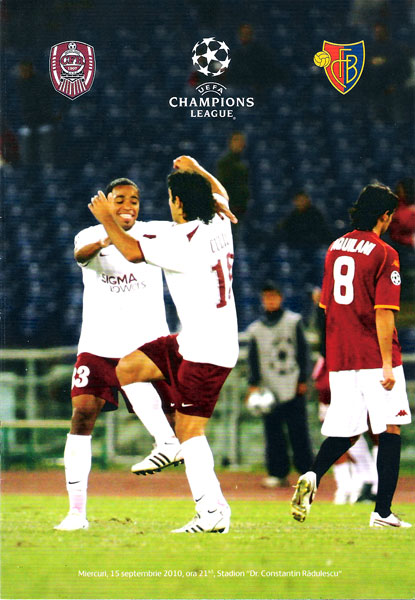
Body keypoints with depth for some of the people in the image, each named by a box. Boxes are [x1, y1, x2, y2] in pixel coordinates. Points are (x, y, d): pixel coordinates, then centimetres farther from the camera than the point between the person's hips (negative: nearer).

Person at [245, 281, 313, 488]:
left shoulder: (293, 321, 7)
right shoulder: (256, 328, 12)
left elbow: (302, 351, 4)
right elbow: (253, 359, 9)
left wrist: (303, 380, -2)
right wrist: (253, 384, -3)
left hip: (292, 386, -2)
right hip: (269, 389, 2)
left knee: (298, 429, -5)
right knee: (273, 431, -1)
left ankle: (306, 471, -1)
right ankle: (278, 473, 2)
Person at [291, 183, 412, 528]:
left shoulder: (335, 249, 12)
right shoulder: (384, 254, -10)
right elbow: (383, 314, -16)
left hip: (339, 358, 6)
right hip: (374, 357, -6)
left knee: (346, 431, 12)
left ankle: (314, 477, -16)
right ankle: (383, 512, -3)